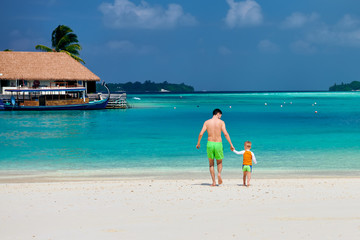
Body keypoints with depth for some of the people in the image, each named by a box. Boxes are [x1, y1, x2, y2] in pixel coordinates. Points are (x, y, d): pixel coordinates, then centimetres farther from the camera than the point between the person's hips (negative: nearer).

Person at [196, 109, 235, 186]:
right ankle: (219, 173, -14)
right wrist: (231, 144, -7)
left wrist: (198, 143, 13)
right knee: (219, 162, 18)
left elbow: (201, 134, -2)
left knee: (211, 164, 14)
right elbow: (225, 134, -10)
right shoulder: (221, 122, -1)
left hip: (210, 144, 1)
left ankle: (214, 182, 5)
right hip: (218, 144, -1)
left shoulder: (207, 122, 4)